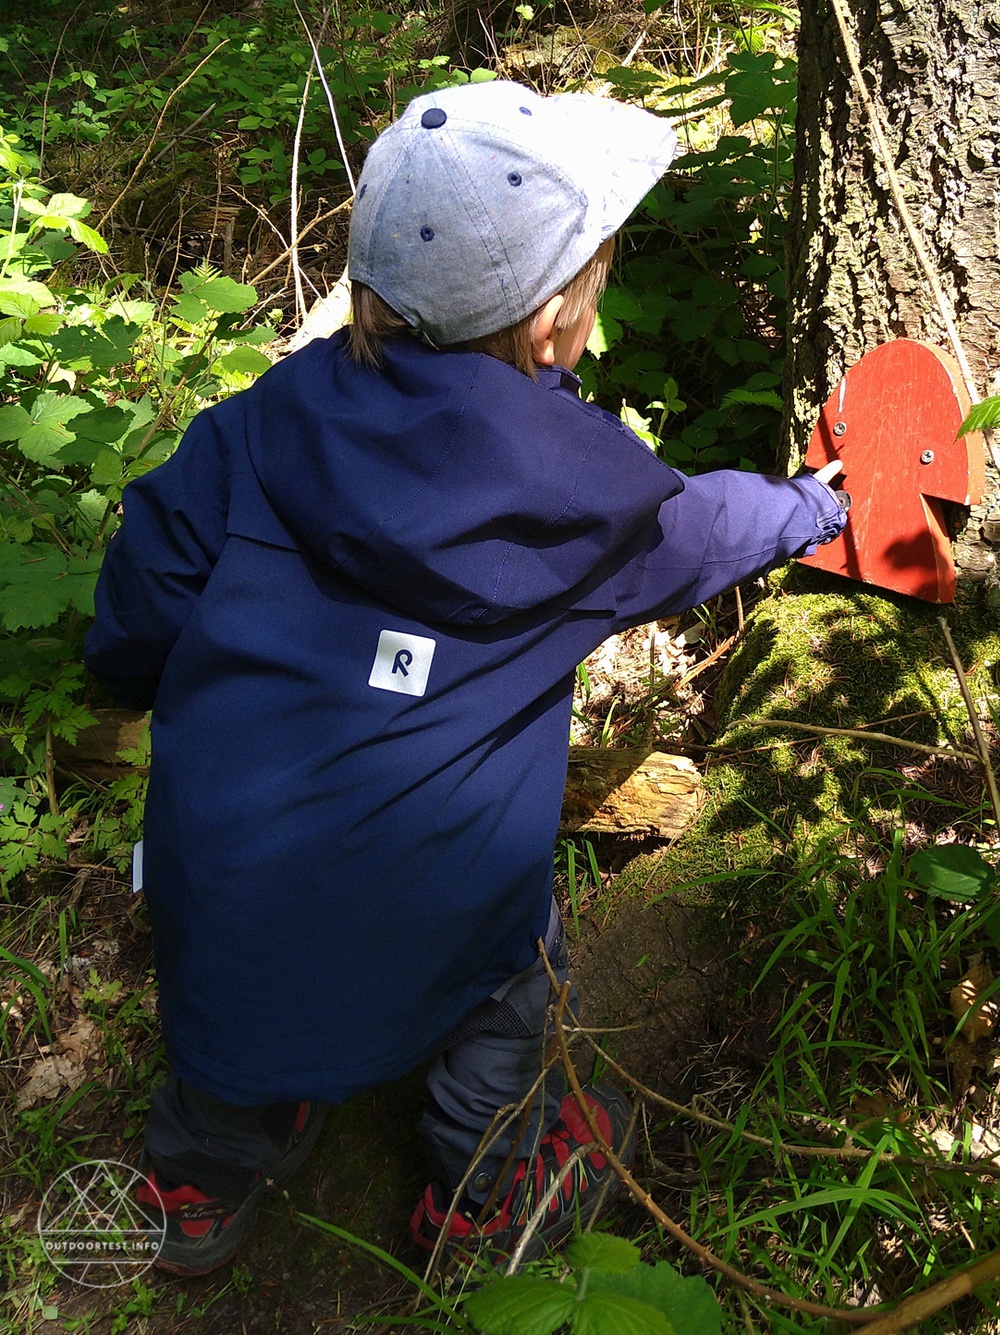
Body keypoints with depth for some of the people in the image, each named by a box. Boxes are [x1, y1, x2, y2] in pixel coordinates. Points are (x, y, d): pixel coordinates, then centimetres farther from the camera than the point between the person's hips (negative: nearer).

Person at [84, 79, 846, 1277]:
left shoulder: (273, 414, -2)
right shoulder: (583, 479, -7)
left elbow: (145, 596, 0)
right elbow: (700, 532, 14)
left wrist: (137, 679, 23)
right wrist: (812, 506, 36)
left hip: (212, 853, 3)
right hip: (424, 891, -3)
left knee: (243, 978, 31)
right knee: (508, 972, 27)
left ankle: (202, 1181, 55)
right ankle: (488, 1191, 48)